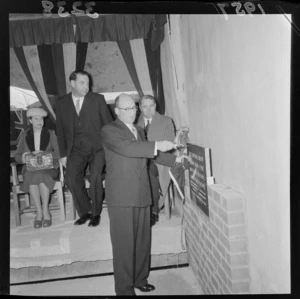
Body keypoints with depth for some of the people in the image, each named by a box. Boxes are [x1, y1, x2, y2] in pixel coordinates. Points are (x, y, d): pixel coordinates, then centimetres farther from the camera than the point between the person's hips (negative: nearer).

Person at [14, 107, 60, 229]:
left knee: (42, 176, -35)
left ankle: (45, 211, -22)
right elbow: (17, 156, 11)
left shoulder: (51, 134, 10)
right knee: (31, 177, -33)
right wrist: (23, 157, -12)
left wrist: (43, 153, -17)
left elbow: (59, 152, -2)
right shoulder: (24, 136, 15)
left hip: (49, 168, -1)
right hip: (30, 169, 2)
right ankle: (39, 212, -21)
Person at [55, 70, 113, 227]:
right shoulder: (61, 103, 7)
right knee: (71, 179, -11)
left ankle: (96, 213, 7)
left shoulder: (98, 99, 1)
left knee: (95, 178, -16)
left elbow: (108, 124, 2)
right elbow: (60, 130, 10)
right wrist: (63, 154, 7)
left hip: (97, 147, -2)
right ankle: (84, 212, 11)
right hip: (76, 148, 2)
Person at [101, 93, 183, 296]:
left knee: (143, 241, 13)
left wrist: (175, 159, 20)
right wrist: (157, 145, -26)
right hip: (121, 196, -6)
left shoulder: (139, 131, 19)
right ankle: (125, 289, 14)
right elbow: (126, 148, -22)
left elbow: (149, 153, 26)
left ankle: (140, 279, 31)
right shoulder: (109, 131, -5)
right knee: (124, 244, 0)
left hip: (142, 194, 7)